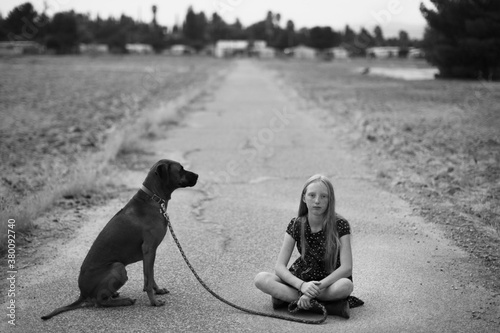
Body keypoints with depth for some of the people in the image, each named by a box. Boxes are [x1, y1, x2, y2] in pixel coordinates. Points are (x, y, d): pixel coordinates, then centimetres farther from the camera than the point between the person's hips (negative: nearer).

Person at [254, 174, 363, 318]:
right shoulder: (296, 224, -7)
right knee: (261, 279, -24)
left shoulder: (340, 225, -14)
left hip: (330, 281, -3)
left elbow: (346, 267, -21)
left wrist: (319, 286, -33)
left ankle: (286, 297, -25)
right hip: (302, 278, 3)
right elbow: (279, 266, -12)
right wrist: (302, 285, -31)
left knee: (346, 285, -38)